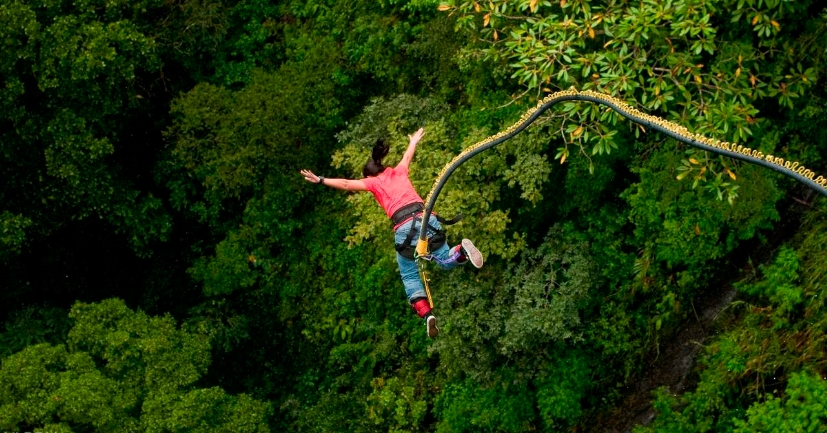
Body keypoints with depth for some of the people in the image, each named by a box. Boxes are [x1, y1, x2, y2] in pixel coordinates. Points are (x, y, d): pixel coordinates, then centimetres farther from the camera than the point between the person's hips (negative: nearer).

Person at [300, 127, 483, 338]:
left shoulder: (374, 182, 18)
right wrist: (413, 141, 68)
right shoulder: (398, 171, 28)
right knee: (445, 261, 17)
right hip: (426, 217, 3)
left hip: (405, 227, -3)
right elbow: (407, 157, 49)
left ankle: (426, 314, -11)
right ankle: (461, 250, -18)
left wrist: (321, 180, 22)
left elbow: (346, 184, 13)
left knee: (410, 277, 11)